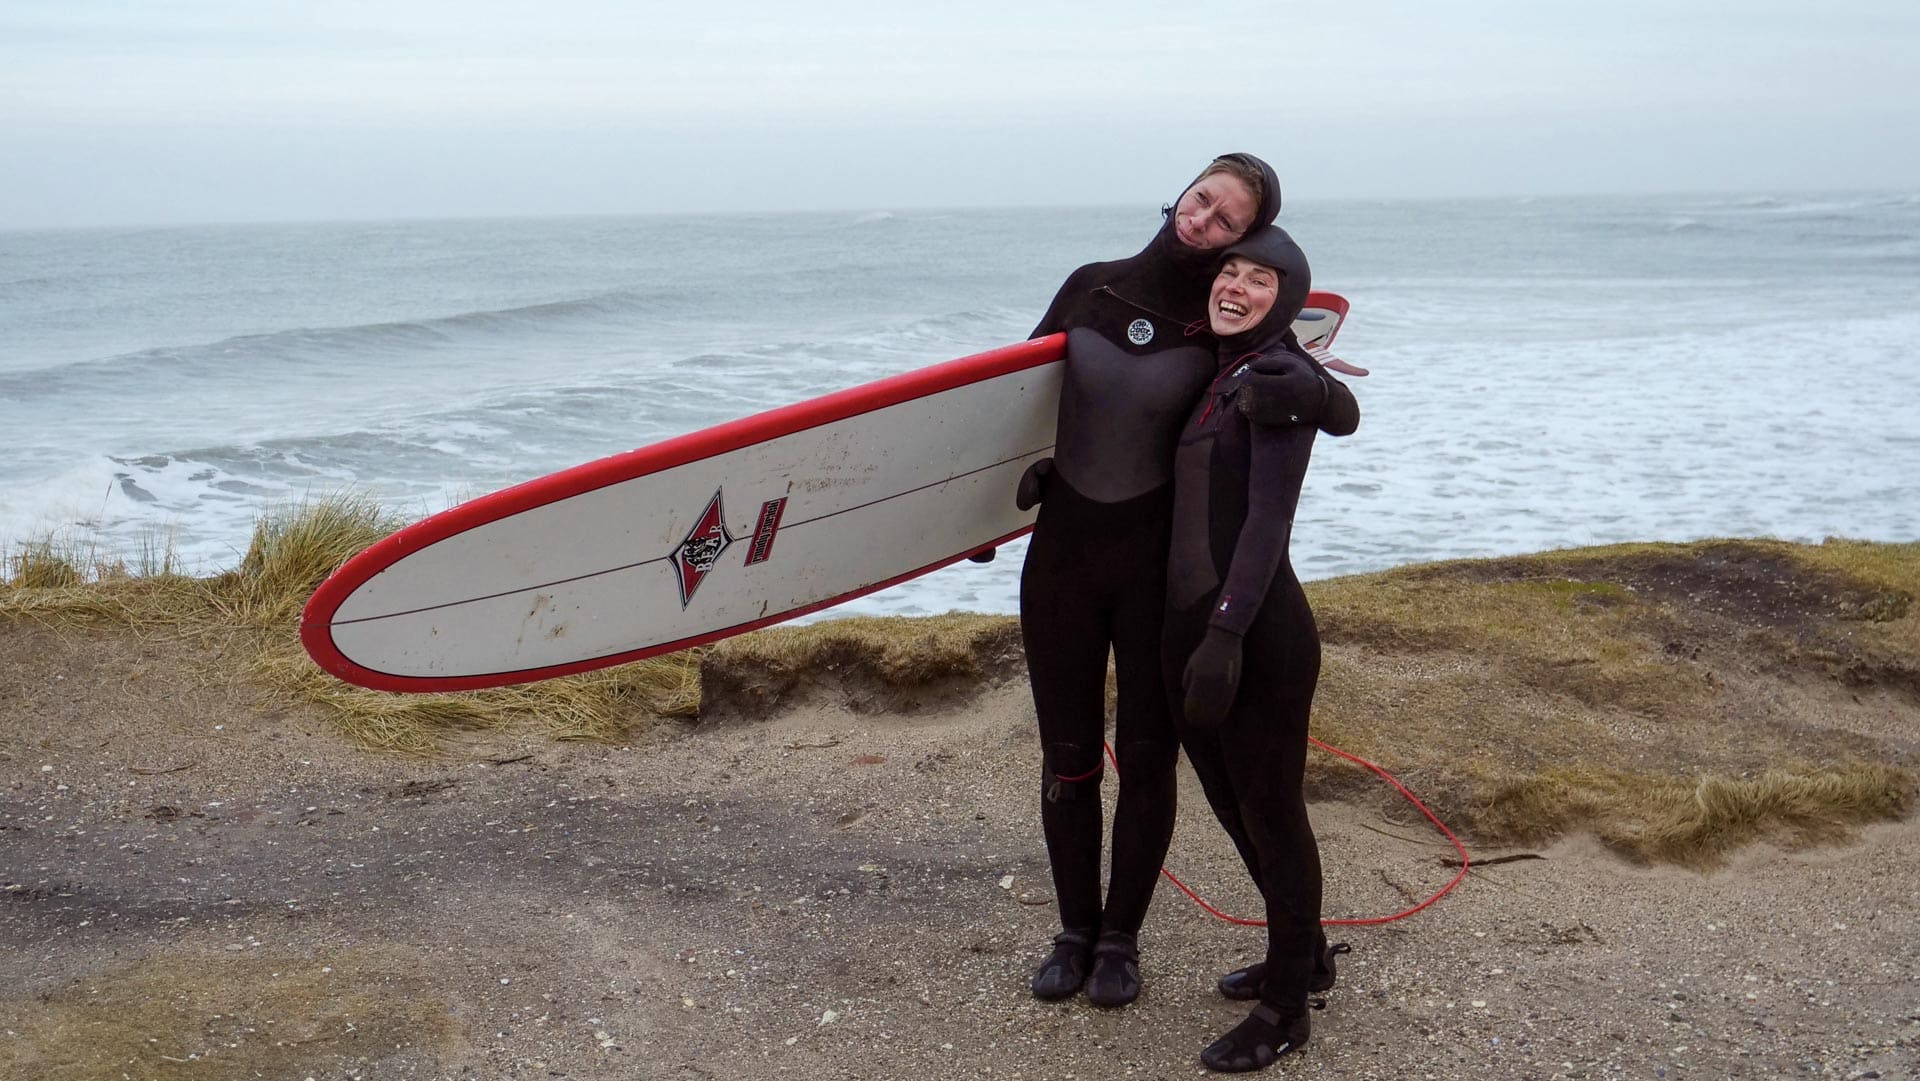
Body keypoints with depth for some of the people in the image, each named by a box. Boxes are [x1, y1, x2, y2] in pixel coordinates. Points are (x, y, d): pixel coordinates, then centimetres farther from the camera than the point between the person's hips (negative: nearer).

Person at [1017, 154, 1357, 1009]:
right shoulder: (1091, 287, 0)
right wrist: (1011, 481, 12)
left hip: (1160, 564, -2)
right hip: (1061, 553, 2)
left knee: (1147, 760, 8)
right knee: (1066, 760, 9)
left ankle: (1120, 937, 27)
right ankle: (1074, 929, 29)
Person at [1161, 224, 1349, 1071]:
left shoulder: (1277, 379, -12)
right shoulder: (1217, 378, 12)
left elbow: (1268, 518, -21)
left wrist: (1227, 633, -28)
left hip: (1256, 634, -9)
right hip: (1189, 627, 9)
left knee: (1270, 814, 5)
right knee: (1234, 808, 21)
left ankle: (1286, 1009, 22)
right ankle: (1300, 954, 43)